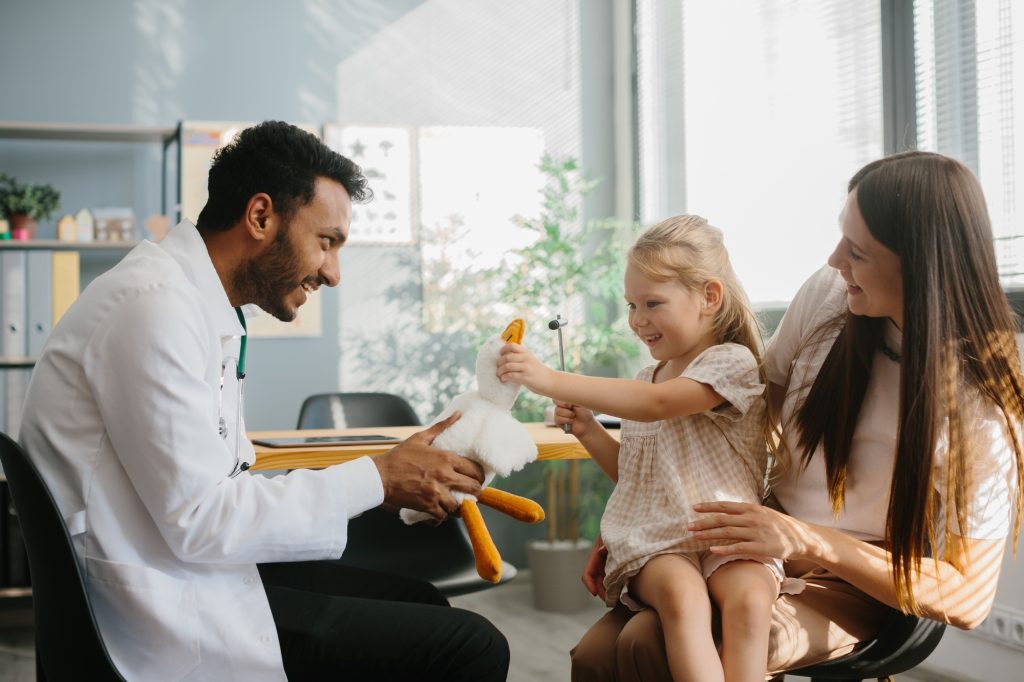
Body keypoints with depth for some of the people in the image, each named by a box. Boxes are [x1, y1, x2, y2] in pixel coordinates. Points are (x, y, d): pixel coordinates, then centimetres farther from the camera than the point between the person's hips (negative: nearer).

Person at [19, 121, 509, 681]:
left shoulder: (204, 308, 12)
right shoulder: (155, 305, -18)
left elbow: (223, 487, 10)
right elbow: (199, 520, -21)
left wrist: (393, 476, 3)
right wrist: (376, 479, -15)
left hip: (193, 572, 10)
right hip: (168, 614, -10)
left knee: (417, 602, 16)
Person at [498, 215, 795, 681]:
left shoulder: (733, 362, -3)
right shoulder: (646, 380, 19)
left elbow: (658, 403, -21)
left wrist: (551, 380, -24)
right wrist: (587, 430, 9)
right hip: (653, 539, 4)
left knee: (750, 599, -35)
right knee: (682, 595, -32)